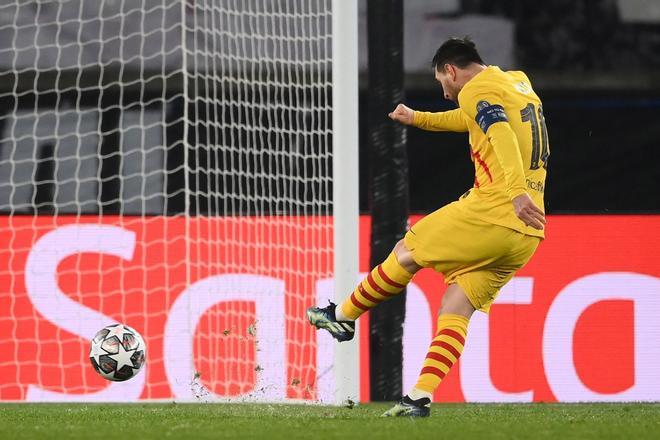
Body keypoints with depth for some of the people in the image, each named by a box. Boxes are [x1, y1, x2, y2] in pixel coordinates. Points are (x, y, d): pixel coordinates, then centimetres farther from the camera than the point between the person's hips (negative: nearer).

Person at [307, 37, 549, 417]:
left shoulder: (478, 90, -5)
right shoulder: (519, 84, 22)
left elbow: (502, 135, -23)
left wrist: (517, 192, -36)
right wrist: (418, 119, 50)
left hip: (490, 212, -8)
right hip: (525, 234, 8)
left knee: (407, 253, 11)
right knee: (457, 309, 5)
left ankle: (344, 317, 25)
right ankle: (421, 397, -6)